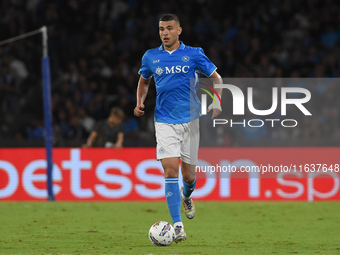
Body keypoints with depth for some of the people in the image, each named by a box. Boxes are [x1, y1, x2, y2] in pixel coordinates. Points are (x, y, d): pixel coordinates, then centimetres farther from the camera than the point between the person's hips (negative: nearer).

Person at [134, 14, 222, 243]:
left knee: (188, 174, 6)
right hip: (165, 122, 0)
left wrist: (217, 103, -7)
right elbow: (144, 81, 22)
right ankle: (177, 225, -15)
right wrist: (140, 103, 5)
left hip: (190, 120, 0)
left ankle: (186, 196, 44)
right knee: (170, 168, -16)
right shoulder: (151, 57, 5)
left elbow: (216, 77, 8)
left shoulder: (193, 54, -1)